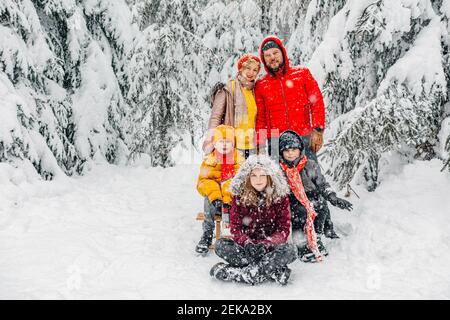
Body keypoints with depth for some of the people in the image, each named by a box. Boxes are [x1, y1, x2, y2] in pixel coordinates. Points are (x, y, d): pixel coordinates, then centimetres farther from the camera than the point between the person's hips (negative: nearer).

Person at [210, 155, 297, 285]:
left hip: (271, 246, -1)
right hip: (246, 245, 1)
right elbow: (235, 227, -5)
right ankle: (275, 272, -32)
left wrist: (267, 244, -25)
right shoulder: (239, 196, -2)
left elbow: (284, 229, -7)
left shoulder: (280, 196, -4)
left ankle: (238, 273, -34)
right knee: (220, 245, -26)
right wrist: (247, 243, -26)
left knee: (290, 250, -31)